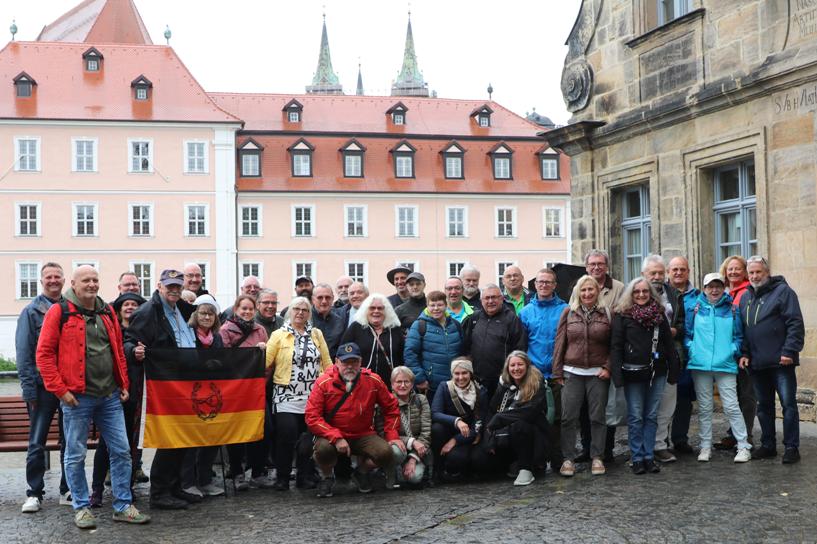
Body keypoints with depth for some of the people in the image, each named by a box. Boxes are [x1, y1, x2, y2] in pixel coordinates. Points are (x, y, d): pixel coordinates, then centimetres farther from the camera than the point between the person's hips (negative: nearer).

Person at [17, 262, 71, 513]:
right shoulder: (31, 311, 1)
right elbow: (23, 353, -3)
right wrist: (29, 388, -10)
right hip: (44, 386, -3)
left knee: (70, 441, 8)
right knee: (37, 443, 0)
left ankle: (68, 490, 17)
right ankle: (34, 493, 9)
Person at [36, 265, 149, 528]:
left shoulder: (107, 312, 12)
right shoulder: (58, 312, -4)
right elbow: (44, 354, -7)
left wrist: (123, 384, 12)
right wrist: (60, 389, -12)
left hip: (110, 396, 5)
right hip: (77, 398, -5)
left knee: (121, 450, 5)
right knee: (76, 455, 4)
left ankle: (123, 506, 14)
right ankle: (81, 507, 18)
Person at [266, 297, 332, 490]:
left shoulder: (316, 334, 13)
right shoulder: (279, 335, 3)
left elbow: (327, 362, 12)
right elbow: (266, 363, -3)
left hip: (313, 396, 3)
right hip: (286, 396, -3)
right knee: (286, 436, -10)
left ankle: (305, 476, 18)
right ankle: (282, 478, 4)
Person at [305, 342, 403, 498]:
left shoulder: (373, 381, -4)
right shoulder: (324, 382, -11)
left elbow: (391, 408, 9)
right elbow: (312, 417, -14)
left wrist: (392, 435, -1)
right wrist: (336, 438, -23)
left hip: (363, 436, 2)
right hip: (332, 436, -2)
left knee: (386, 453, -25)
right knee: (323, 449, -35)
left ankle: (362, 472, 12)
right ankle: (327, 477, 3)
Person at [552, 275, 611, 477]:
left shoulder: (606, 314, 4)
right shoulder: (569, 313, 5)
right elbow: (560, 343, 5)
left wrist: (608, 367, -6)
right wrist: (557, 372, 1)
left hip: (598, 374, 0)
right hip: (572, 373, 1)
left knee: (598, 417, 4)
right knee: (568, 417, -1)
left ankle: (597, 457, 14)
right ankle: (568, 458, 7)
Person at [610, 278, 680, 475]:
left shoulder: (659, 314, 8)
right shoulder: (622, 315, -2)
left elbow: (669, 343, 9)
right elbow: (616, 346, -6)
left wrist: (673, 370, 3)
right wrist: (617, 374, -14)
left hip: (656, 372, 3)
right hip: (633, 373, -3)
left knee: (652, 416, 7)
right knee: (635, 417, 3)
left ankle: (649, 457, 13)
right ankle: (637, 459, 10)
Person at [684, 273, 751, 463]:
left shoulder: (731, 309, 6)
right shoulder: (695, 309, 7)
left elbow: (738, 336, 9)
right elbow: (687, 333, 10)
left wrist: (733, 351, -5)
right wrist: (691, 349, -4)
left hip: (725, 364, -1)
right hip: (700, 364, 1)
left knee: (731, 406, -5)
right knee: (704, 408, 8)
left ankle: (743, 447, 3)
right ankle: (705, 447, 17)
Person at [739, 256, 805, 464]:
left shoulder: (783, 291, -4)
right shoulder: (745, 297, 15)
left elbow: (796, 324, -10)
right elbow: (742, 329, 18)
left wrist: (789, 351, -17)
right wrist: (744, 353, 6)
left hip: (781, 361, -6)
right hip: (757, 363, 6)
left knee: (788, 404, -2)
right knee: (764, 406, 12)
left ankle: (791, 447, 4)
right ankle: (768, 445, 21)